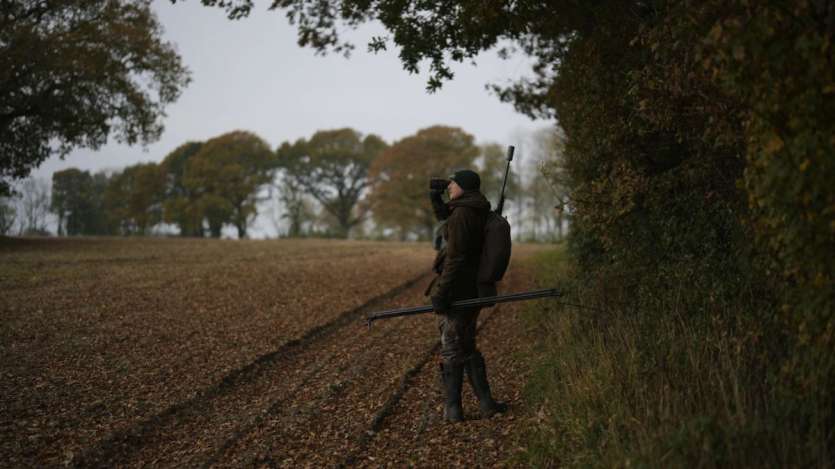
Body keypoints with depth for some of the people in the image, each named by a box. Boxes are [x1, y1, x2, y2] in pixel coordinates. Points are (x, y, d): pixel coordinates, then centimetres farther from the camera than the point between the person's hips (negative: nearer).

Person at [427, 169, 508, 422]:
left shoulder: (461, 214, -16)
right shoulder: (478, 213, 12)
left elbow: (455, 258, -21)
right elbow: (450, 225, 32)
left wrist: (441, 293, -20)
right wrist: (437, 201, 19)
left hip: (456, 290, -9)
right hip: (473, 290, 9)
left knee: (452, 350, -1)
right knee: (467, 347, 17)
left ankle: (452, 409, 4)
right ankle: (485, 402, 15)